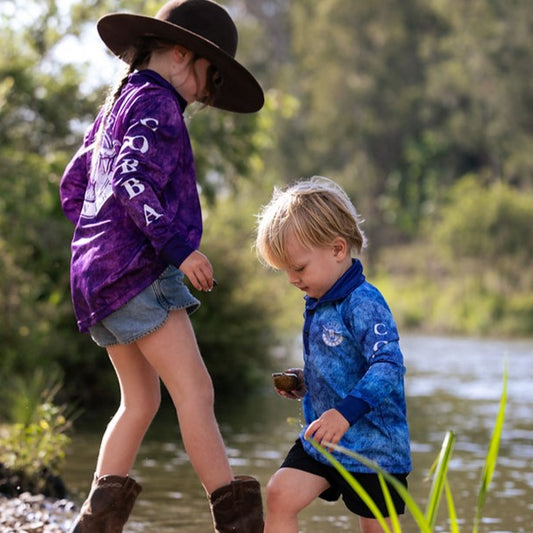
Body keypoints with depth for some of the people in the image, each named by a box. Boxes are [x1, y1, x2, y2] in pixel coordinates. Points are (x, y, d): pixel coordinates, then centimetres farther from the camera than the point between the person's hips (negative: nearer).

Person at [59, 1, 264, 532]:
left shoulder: (116, 105, 24)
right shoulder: (155, 103, -6)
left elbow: (72, 187, 28)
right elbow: (133, 180, -21)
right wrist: (176, 246, -27)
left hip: (97, 270, 10)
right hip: (138, 269, -10)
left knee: (141, 399, 13)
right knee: (194, 390, -14)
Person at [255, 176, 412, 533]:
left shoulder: (364, 304, -20)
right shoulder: (318, 304, 9)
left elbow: (388, 367, -30)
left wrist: (346, 412, -39)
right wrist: (304, 383, 4)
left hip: (373, 441, -8)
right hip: (321, 438, 8)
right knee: (280, 494, -8)